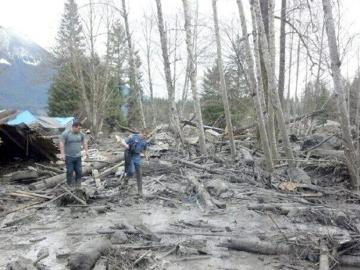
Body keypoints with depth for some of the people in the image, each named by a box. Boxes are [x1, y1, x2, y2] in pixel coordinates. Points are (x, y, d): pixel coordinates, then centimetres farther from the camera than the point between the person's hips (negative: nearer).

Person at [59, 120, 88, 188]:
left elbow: (84, 142, 13)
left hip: (78, 156, 4)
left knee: (79, 171, 5)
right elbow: (61, 144, -11)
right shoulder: (65, 133, -10)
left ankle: (78, 184, 18)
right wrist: (62, 154, -16)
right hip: (69, 157, -4)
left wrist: (86, 151, 5)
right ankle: (70, 184, 12)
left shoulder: (81, 134, 4)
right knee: (70, 171, 0)